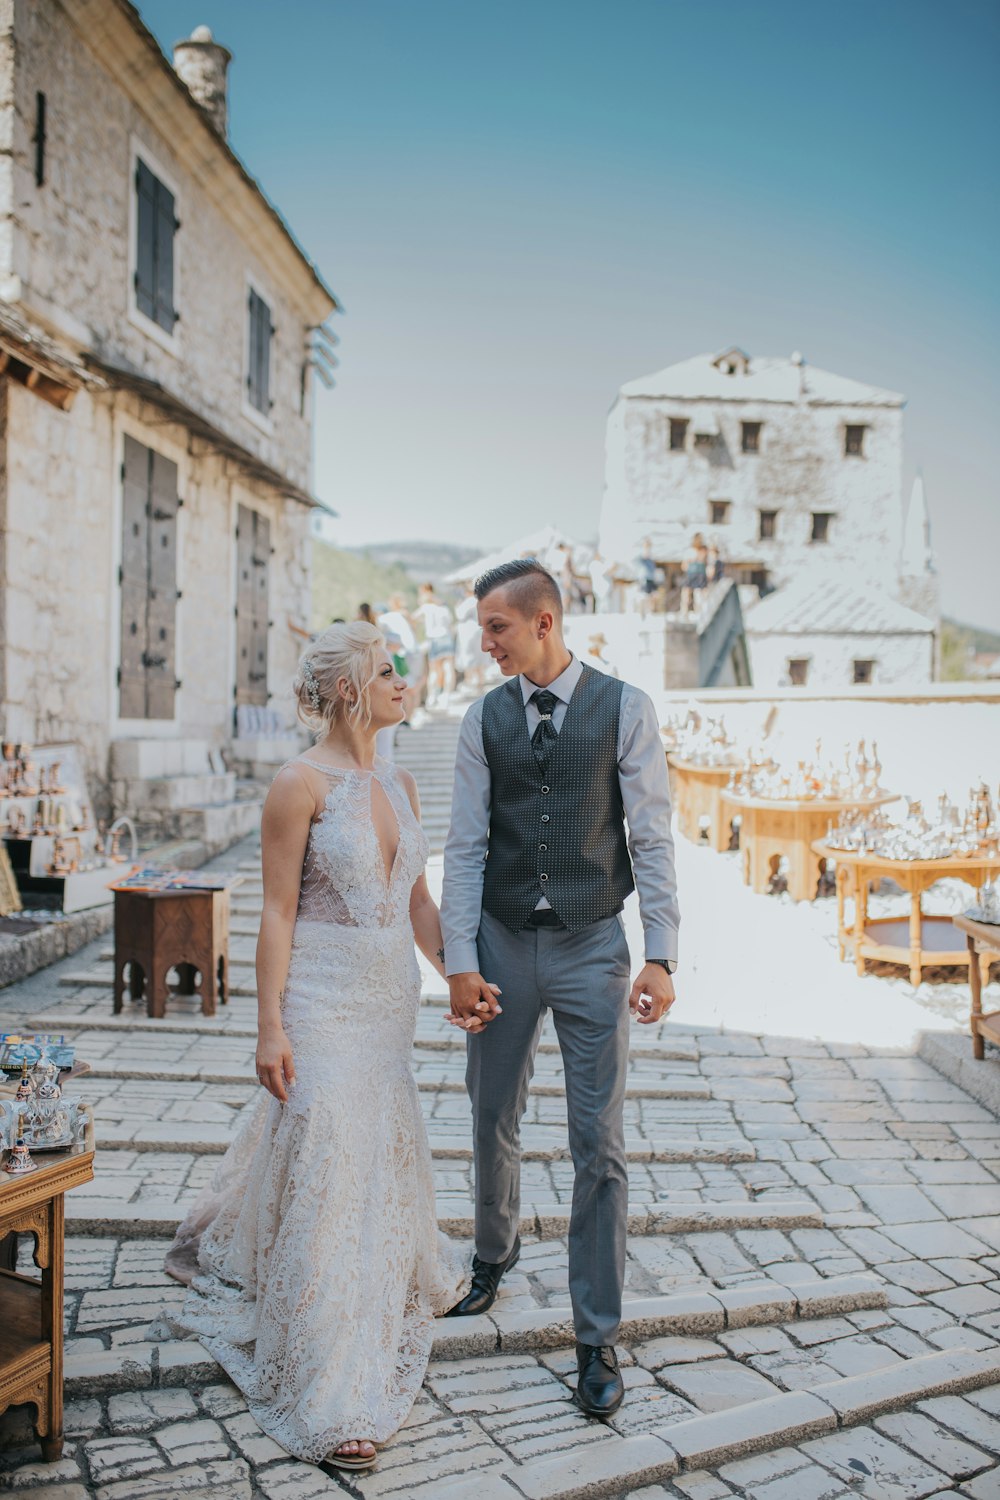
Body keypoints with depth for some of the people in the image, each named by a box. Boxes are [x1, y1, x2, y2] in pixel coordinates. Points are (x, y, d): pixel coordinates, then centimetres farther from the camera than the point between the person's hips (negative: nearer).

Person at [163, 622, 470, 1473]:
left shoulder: (400, 786, 8)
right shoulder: (301, 785, -14)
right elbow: (277, 912, -14)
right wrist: (270, 1028, -17)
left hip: (390, 1002, 7)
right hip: (323, 1002, -7)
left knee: (377, 1153, 22)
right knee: (325, 1171, -3)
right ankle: (331, 1399, 8)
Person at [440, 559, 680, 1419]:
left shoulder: (624, 709, -6)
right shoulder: (484, 719, 2)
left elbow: (652, 837, -6)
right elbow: (466, 847, 1)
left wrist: (661, 956, -12)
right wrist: (461, 962, -5)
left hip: (593, 948, -3)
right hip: (505, 945, 3)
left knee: (599, 1146, 2)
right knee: (493, 1121, 17)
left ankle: (598, 1340, 16)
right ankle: (495, 1254, 45)